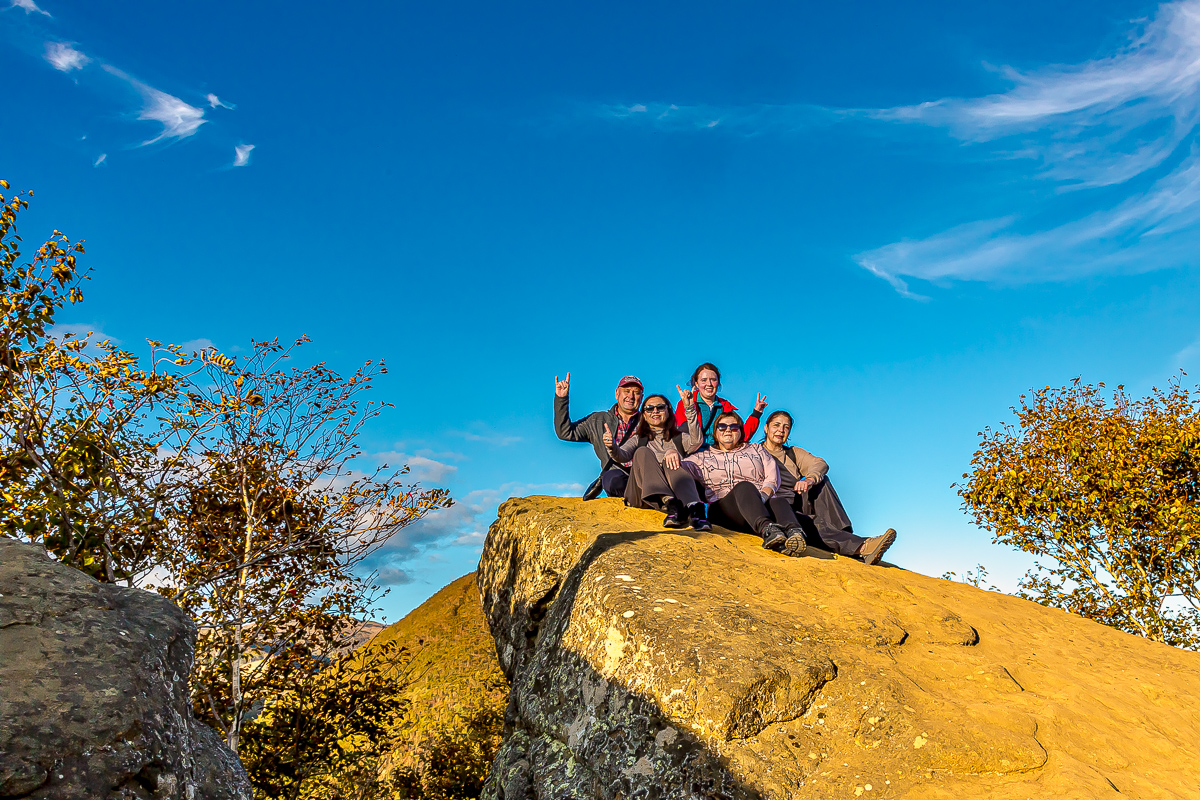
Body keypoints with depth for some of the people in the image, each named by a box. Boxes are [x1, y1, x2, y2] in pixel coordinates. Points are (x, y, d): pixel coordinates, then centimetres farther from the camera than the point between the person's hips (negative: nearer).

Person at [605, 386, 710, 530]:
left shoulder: (679, 438, 24)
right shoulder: (638, 440, 26)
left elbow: (696, 442, 0)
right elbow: (622, 455, 4)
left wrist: (689, 408, -10)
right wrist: (612, 447, -20)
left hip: (676, 490, 0)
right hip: (644, 495, 1)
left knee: (671, 459, -27)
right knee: (642, 453, -22)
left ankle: (694, 508, -54)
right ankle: (670, 503, -46)